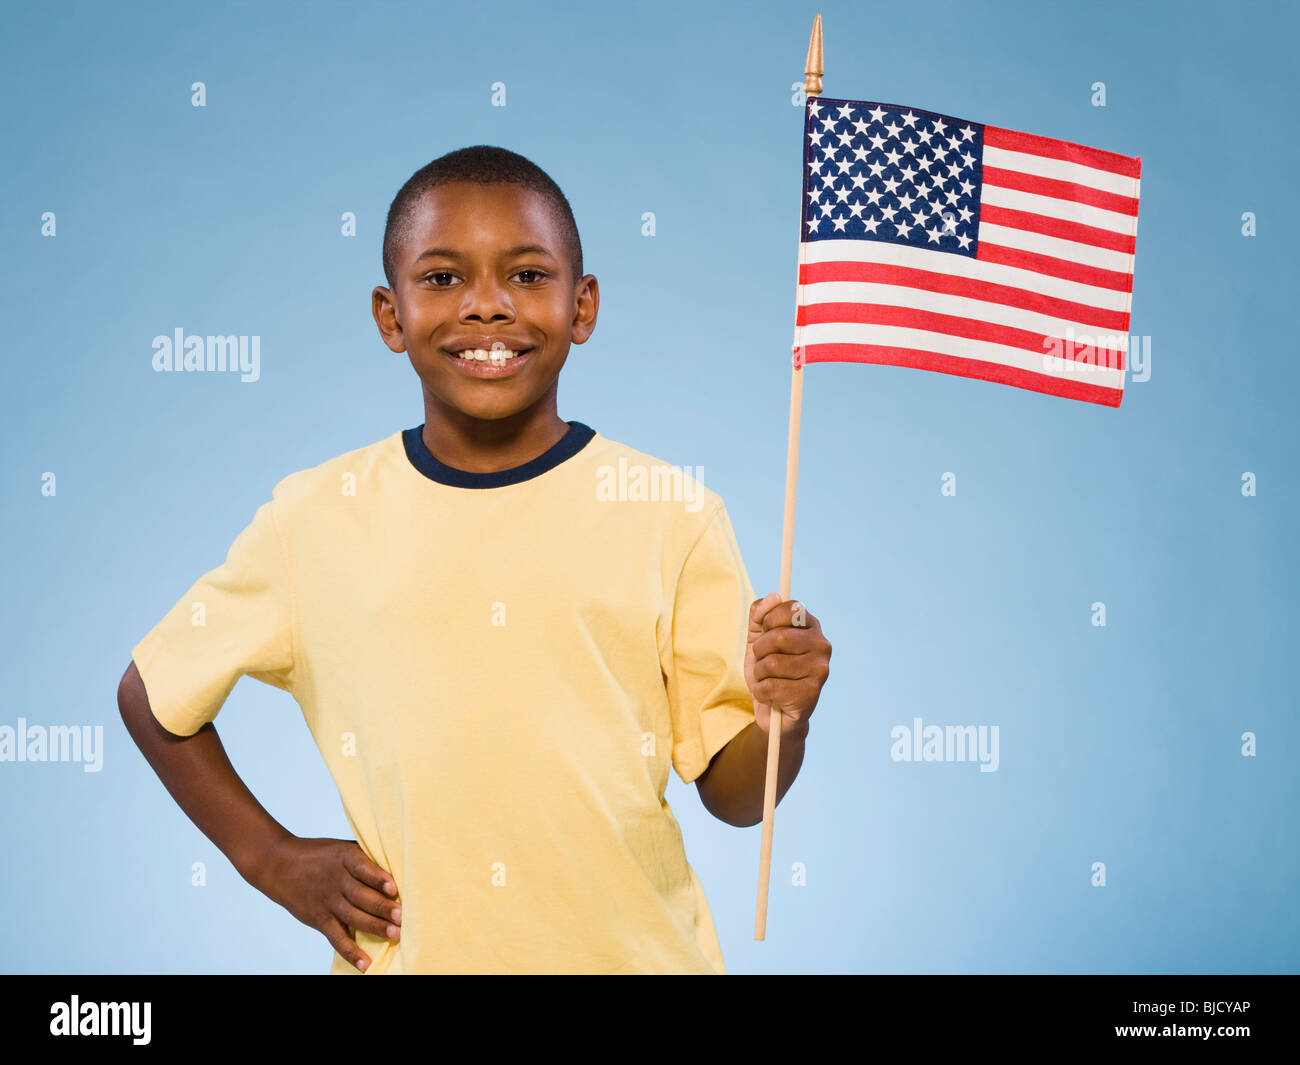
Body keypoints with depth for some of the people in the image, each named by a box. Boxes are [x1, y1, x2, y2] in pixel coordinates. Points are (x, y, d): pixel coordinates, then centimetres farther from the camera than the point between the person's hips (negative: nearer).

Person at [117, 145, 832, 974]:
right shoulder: (316, 517, -5)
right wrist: (272, 859, 2)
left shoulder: (674, 512, -7)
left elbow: (735, 795, -3)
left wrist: (782, 719, -22)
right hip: (408, 950, 1)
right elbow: (152, 694, 9)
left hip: (634, 949, 0)